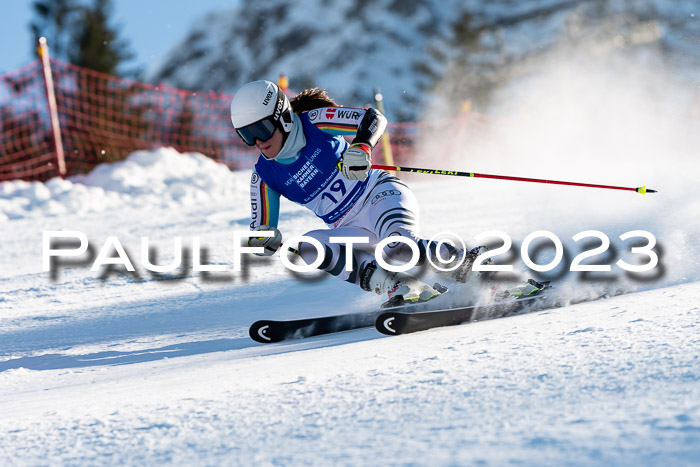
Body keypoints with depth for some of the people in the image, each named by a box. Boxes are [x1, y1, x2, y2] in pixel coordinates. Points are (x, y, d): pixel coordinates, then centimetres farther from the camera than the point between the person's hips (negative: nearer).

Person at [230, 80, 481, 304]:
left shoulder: (316, 123, -9)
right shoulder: (264, 175, 1)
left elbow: (373, 118, -14)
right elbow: (262, 231, 6)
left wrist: (362, 146, -35)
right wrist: (263, 241, -19)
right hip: (352, 229, 5)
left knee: (398, 246, -36)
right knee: (308, 246, -27)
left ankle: (465, 261, -14)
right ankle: (401, 287, -32)